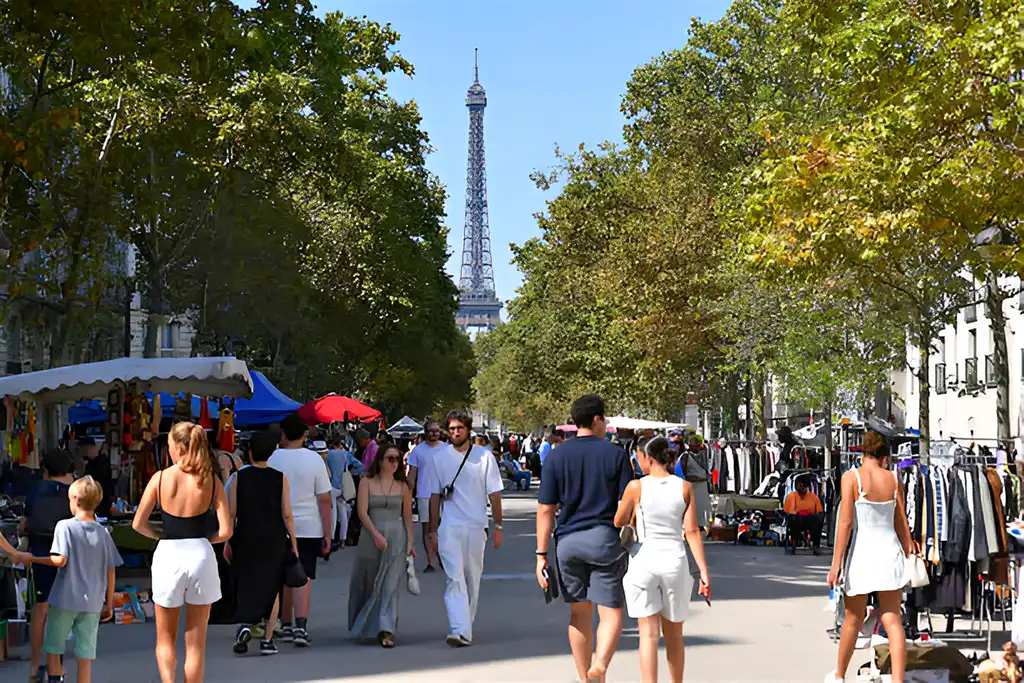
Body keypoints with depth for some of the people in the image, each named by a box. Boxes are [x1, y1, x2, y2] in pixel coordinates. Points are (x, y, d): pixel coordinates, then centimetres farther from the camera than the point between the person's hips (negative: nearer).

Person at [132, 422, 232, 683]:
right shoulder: (211, 481, -3)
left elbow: (138, 524, -4)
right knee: (196, 642, 12)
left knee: (165, 638, 16)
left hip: (168, 556, -1)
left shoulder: (160, 478, -5)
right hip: (201, 555, 1)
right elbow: (225, 531, -6)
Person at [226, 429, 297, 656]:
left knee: (245, 584, 13)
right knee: (271, 587, 9)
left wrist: (227, 542, 5)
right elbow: (287, 514, -5)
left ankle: (244, 624, -12)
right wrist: (293, 543, 3)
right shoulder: (280, 478, -3)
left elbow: (231, 513, -3)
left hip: (246, 538, 0)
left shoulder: (239, 477, -3)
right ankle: (267, 640, 7)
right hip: (274, 539, 0)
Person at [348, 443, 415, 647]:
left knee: (390, 585, -7)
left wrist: (410, 541, 6)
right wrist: (376, 535, -16)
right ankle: (364, 626, 30)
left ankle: (386, 630, -12)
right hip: (371, 537, 0)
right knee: (367, 583, 9)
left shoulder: (402, 486, 8)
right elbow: (362, 512, -5)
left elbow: (407, 516, 11)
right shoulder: (367, 482, 2)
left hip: (396, 538, 0)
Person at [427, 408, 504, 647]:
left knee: (472, 579, 9)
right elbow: (435, 496, 9)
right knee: (455, 578, -13)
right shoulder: (441, 458, 4)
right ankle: (459, 630, -21)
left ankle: (465, 628, 23)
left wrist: (498, 526, 2)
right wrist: (433, 531, 8)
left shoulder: (484, 456, 2)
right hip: (449, 527, -1)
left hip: (477, 528, 1)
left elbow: (494, 493, 5)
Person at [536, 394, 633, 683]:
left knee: (579, 614, 14)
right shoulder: (616, 454, -2)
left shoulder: (556, 456, 1)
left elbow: (545, 509, -2)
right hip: (605, 540, -2)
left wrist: (541, 554, 2)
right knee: (611, 613, 1)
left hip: (568, 541, 2)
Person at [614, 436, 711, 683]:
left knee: (649, 634, -1)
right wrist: (703, 571, -2)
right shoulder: (685, 487, 0)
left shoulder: (636, 487, -6)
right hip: (675, 561, 2)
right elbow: (692, 531, -3)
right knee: (674, 634, 17)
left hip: (643, 560, -2)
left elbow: (619, 523, 4)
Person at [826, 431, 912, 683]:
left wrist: (836, 563, -10)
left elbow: (845, 522, -12)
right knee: (892, 620, 0)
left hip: (862, 551, -3)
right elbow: (902, 523, 8)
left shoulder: (852, 477, -7)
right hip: (891, 550, 3)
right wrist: (909, 554, 18)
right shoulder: (893, 478, 5)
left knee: (853, 620, 12)